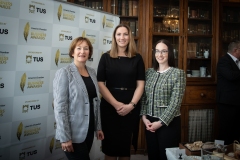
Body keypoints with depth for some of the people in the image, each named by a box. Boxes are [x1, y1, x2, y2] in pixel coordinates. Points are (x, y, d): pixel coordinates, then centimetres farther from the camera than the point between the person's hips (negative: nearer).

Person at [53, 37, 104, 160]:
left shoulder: (92, 72, 7)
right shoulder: (64, 73, -12)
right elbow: (60, 107, -16)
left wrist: (98, 127, 11)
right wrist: (65, 137, -18)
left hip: (89, 130, 6)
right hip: (74, 133, -6)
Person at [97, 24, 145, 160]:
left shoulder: (137, 58, 4)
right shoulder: (106, 57, 2)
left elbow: (140, 84, 1)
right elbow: (100, 84, -5)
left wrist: (131, 105, -12)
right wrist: (116, 104, -13)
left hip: (131, 108, 1)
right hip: (109, 106, 0)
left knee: (126, 143, 11)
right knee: (110, 143, 7)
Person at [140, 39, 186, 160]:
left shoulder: (178, 73, -8)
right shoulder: (149, 72, 7)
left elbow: (175, 102, -13)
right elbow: (143, 97, 7)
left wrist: (161, 122, -15)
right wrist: (144, 117, -4)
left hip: (168, 123, -4)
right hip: (149, 123, 4)